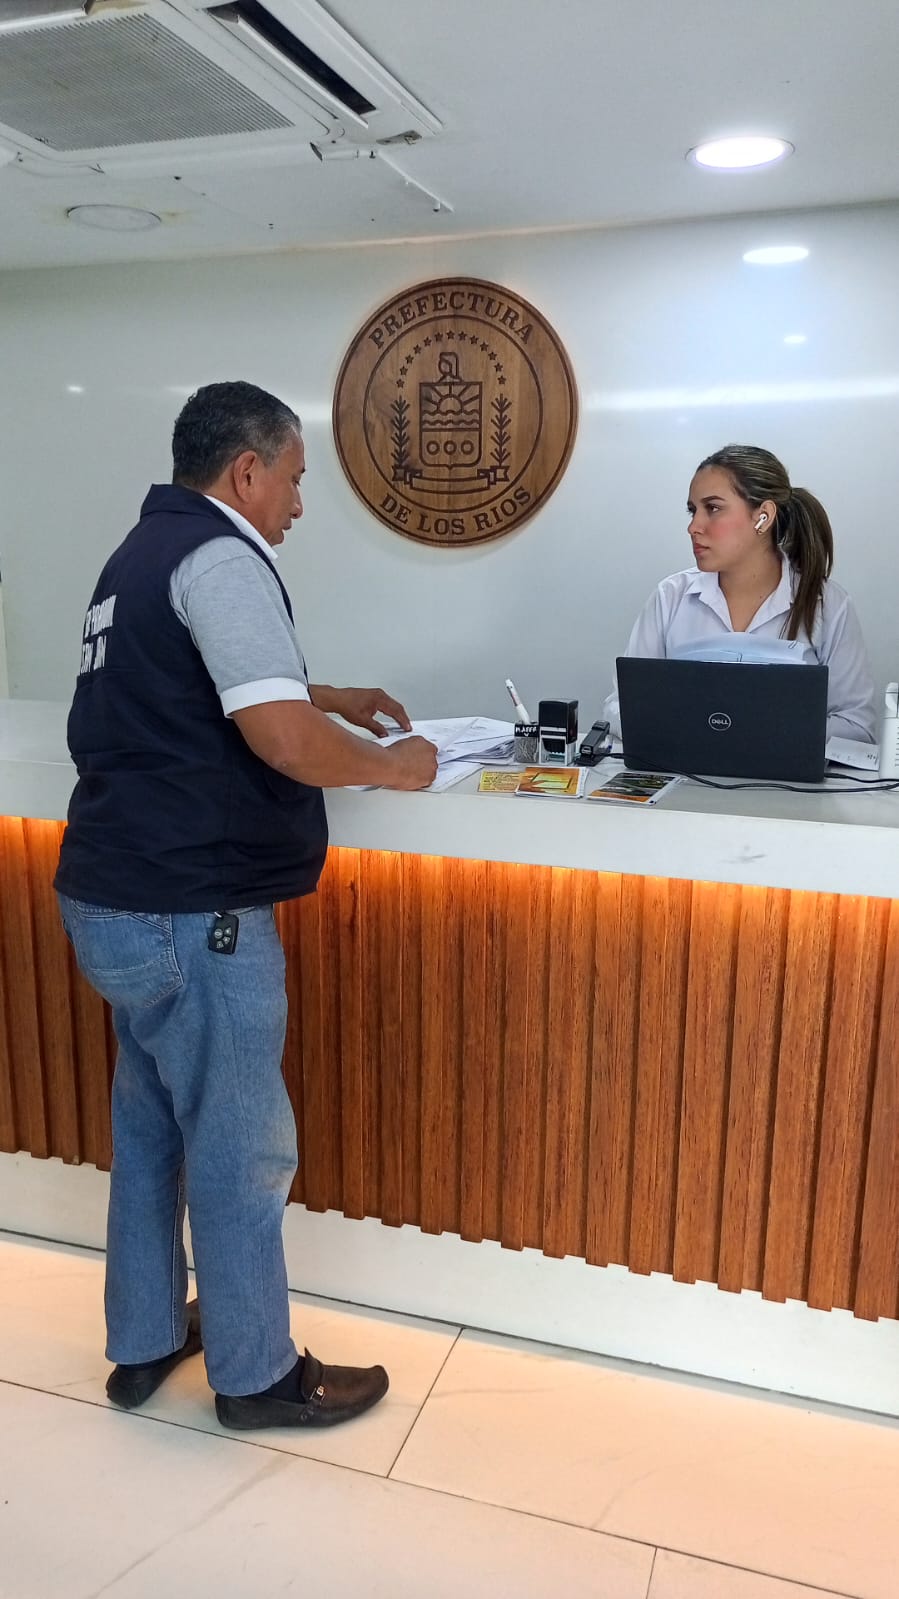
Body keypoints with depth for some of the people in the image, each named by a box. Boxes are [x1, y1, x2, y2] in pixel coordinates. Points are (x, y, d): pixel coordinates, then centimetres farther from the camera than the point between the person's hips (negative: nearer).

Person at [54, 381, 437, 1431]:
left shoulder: (146, 549, 17)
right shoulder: (219, 557, -15)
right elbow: (283, 738, -26)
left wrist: (337, 699, 25)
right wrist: (390, 767, -9)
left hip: (113, 898, 10)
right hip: (189, 912, -10)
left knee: (150, 1125, 20)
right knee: (241, 1148, 5)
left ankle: (144, 1343, 36)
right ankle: (256, 1376, 23)